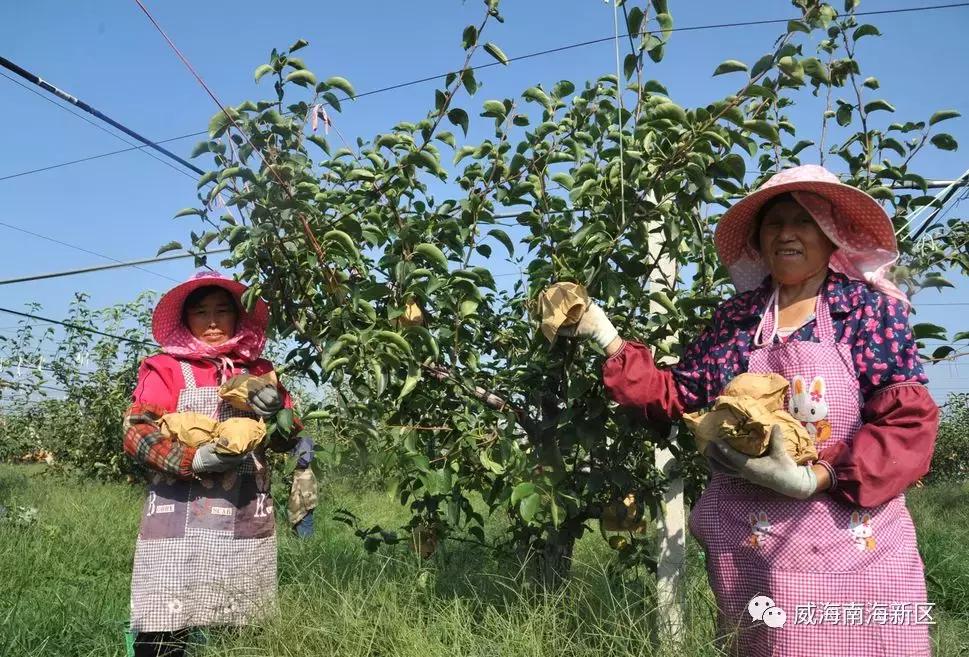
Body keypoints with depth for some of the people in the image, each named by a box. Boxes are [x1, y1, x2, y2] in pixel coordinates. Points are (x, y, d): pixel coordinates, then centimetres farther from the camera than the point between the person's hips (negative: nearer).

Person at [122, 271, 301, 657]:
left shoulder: (259, 372, 14)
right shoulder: (165, 368, 3)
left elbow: (290, 440, 14)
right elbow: (136, 433, -6)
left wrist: (276, 412, -7)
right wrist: (195, 460, -19)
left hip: (246, 523, 4)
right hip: (179, 522, -3)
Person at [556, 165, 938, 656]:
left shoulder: (872, 309, -4)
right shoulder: (736, 317, 5)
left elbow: (909, 425, -10)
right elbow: (676, 395, 8)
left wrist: (813, 479, -21)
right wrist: (604, 336, 0)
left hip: (852, 555, -2)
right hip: (747, 554, 3)